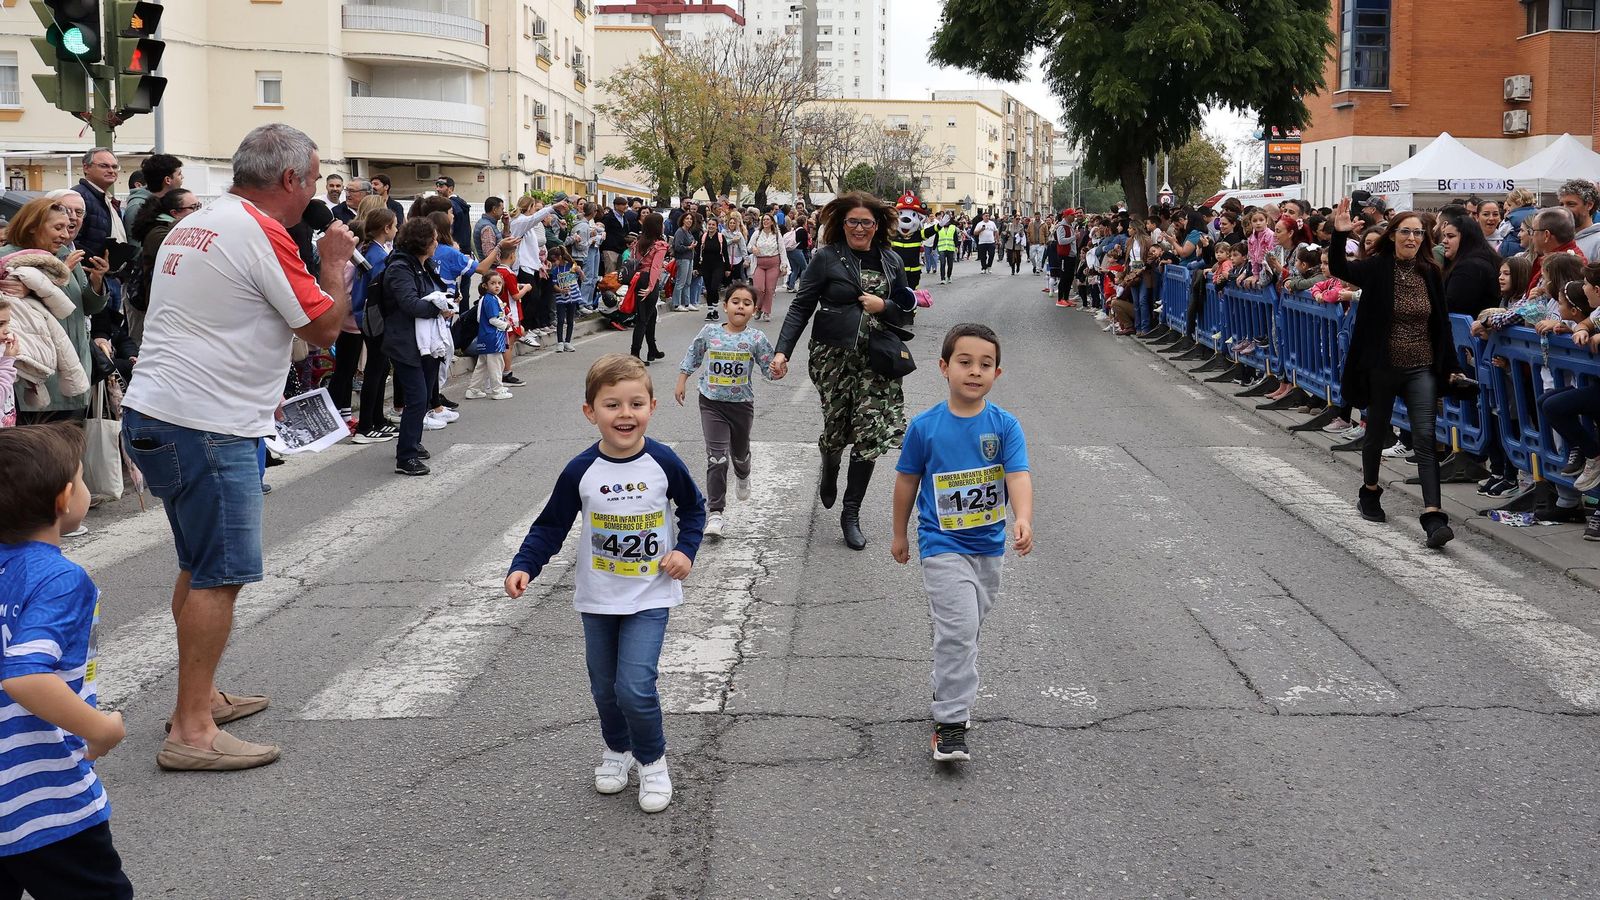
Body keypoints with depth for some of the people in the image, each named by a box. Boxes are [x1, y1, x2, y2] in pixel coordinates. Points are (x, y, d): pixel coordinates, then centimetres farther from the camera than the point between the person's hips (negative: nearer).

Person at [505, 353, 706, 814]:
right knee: (604, 686, 14)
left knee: (635, 687, -13)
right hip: (597, 598, 2)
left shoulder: (664, 463, -12)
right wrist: (523, 567, -15)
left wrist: (685, 550, -9)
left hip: (649, 597, -2)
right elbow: (550, 526, -2)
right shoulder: (580, 471, -11)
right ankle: (617, 749, 41)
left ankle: (652, 759, 12)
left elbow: (694, 508, 5)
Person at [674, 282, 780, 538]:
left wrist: (777, 370, -27)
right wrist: (681, 383, 9)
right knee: (716, 457, -10)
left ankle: (742, 477, 59)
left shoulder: (756, 338, -8)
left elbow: (768, 368, -5)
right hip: (712, 402, -1)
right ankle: (714, 513, -8)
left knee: (740, 452, 22)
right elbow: (692, 357, 8)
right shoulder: (709, 332, -6)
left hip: (741, 404, 1)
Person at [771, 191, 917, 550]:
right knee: (836, 429, 5)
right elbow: (801, 307, -4)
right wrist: (782, 350, -14)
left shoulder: (890, 260, 8)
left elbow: (906, 309, 14)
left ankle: (851, 513, 6)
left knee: (871, 434, -6)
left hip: (876, 359, 2)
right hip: (834, 357, -2)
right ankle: (829, 474, 42)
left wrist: (884, 306, -8)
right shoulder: (826, 258, -3)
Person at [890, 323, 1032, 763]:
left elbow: (1018, 477, -17)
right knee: (958, 627, -15)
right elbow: (907, 480, 4)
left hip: (989, 545, 3)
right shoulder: (925, 426, -8)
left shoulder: (1005, 426, -6)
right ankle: (951, 724, -10)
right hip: (943, 546, -3)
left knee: (968, 628, 18)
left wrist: (1023, 519, -35)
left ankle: (950, 687, 42)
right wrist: (900, 535, 11)